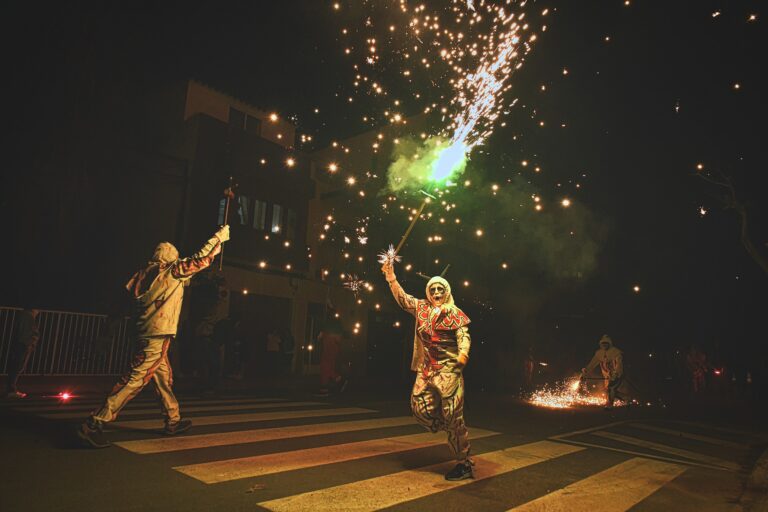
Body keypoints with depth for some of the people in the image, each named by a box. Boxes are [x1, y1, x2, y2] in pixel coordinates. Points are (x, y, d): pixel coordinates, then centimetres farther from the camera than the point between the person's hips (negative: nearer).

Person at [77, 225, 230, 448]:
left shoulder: (145, 274, 13)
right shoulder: (172, 271, -6)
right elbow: (201, 258, -4)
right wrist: (219, 238, 6)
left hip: (146, 334, 9)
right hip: (158, 335, -9)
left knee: (164, 378, 17)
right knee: (135, 380, -9)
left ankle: (173, 421, 29)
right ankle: (94, 424, -11)